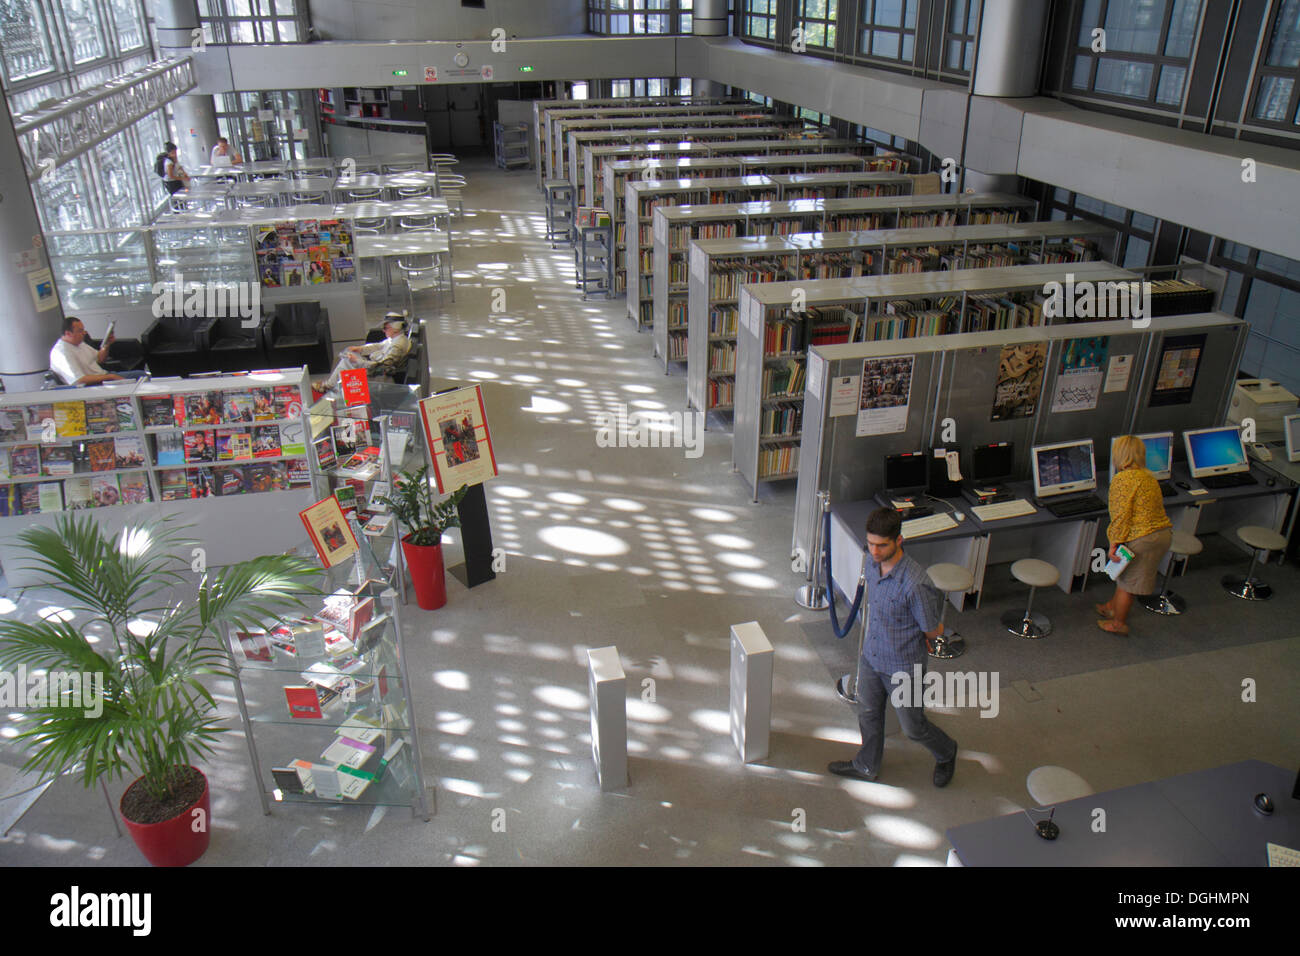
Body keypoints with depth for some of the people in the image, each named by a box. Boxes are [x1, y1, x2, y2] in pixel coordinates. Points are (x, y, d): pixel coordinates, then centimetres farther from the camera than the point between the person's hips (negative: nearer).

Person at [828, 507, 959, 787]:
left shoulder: (915, 584, -35)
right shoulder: (871, 560, -12)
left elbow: (934, 631, -18)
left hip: (903, 667, -6)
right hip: (871, 656, 6)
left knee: (913, 727, 16)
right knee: (868, 715, 25)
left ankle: (946, 753, 47)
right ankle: (866, 766, 50)